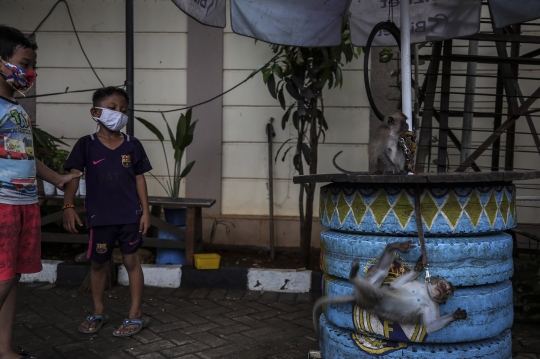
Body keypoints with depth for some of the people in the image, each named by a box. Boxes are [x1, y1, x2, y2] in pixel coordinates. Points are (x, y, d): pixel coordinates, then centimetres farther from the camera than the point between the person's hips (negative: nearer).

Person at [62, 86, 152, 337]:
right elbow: (73, 176, -6)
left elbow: (139, 179, 2)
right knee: (98, 263, 13)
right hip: (99, 215, 1)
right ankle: (98, 312, 30)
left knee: (131, 261, 5)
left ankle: (136, 315, 15)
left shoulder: (132, 145, 0)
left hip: (129, 214, 0)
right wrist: (68, 206, -17)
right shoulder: (86, 145, -3)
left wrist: (145, 211, -1)